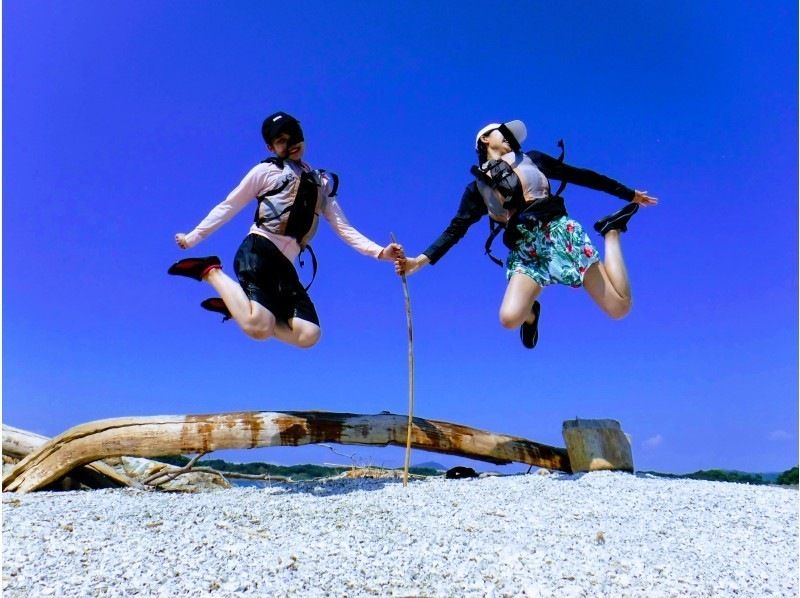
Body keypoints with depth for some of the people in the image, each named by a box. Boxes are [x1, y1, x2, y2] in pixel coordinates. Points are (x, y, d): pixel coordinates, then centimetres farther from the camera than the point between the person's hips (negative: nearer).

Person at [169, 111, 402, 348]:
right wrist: (192, 238, 10)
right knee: (259, 328, -26)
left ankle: (236, 308, 5)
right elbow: (228, 207, 13)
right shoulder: (267, 170, 10)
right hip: (258, 253, -5)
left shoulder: (323, 183, 22)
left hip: (284, 267, 5)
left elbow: (344, 228, 15)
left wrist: (380, 252, 2)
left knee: (308, 336, -14)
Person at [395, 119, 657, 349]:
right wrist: (420, 260, -4)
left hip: (562, 233, 1)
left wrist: (629, 195, 26)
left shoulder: (532, 159, 19)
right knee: (509, 318, -28)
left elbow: (580, 175, 23)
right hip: (525, 253, -1)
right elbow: (455, 230, 9)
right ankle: (531, 311, 12)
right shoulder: (478, 188, 15)